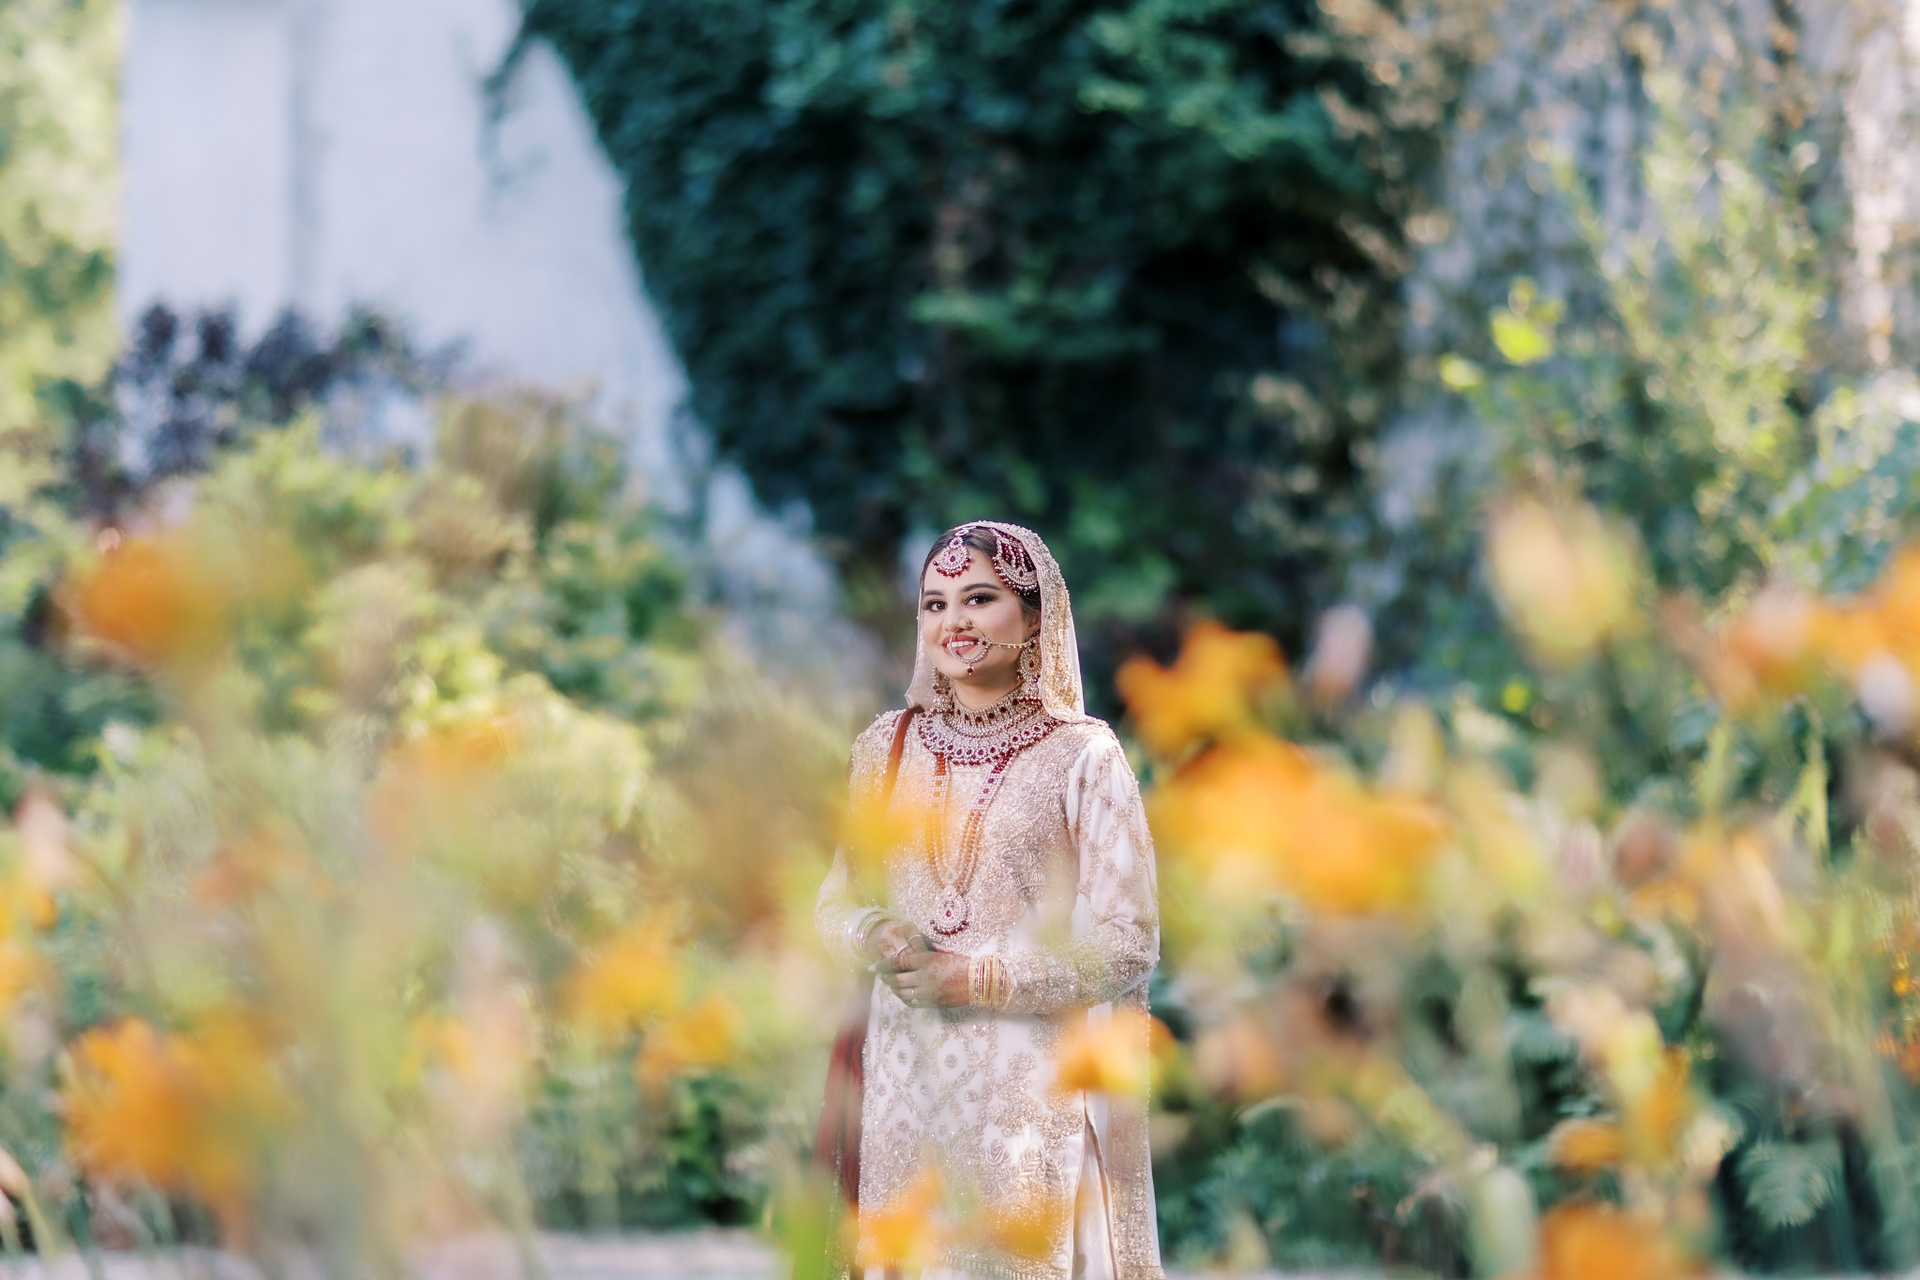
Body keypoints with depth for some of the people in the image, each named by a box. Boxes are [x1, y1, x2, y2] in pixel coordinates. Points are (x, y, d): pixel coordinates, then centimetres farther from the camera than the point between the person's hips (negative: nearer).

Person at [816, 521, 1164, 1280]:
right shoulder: (888, 747, 8)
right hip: (907, 1078, 4)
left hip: (1034, 1083, -4)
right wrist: (876, 936, -8)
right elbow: (835, 904, 14)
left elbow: (1129, 946, -8)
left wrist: (981, 977, -14)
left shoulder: (1081, 756, -6)